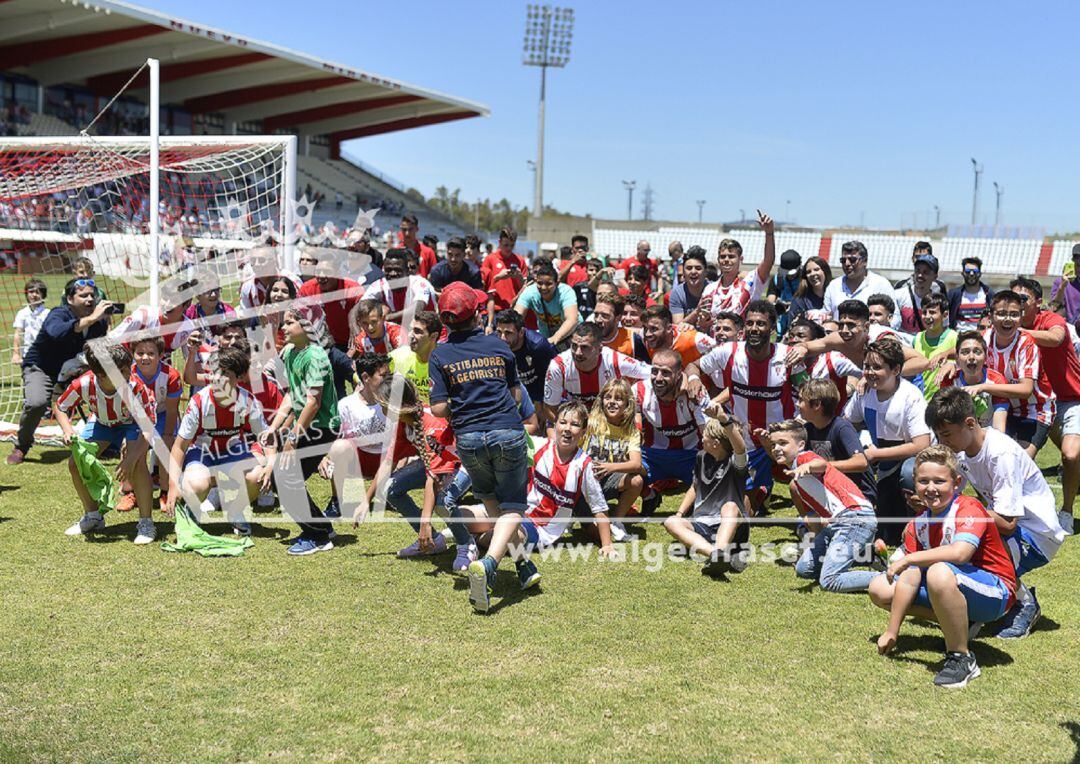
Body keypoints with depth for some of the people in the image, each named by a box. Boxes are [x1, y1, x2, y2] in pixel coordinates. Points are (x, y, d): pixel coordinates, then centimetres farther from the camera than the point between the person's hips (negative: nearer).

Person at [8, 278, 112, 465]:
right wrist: (91, 319, -56)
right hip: (40, 368, -5)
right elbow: (57, 332, -51)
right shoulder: (58, 314, -26)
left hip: (70, 372, 5)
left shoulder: (98, 322, -10)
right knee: (37, 402, -32)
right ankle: (21, 447, -4)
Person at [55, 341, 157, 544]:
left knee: (137, 463, -29)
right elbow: (59, 408, -10)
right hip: (101, 422, 4)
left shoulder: (136, 387, -38)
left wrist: (130, 459, -41)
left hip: (132, 423, -4)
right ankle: (93, 517, 15)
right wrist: (67, 430, -29)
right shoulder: (83, 384, -31)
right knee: (75, 463, -9)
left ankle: (146, 523, -13)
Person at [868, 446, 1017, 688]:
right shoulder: (918, 525, 1)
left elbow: (960, 552, -38)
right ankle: (957, 624, 1)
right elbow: (909, 579, -4)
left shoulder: (969, 509, -18)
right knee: (879, 588, 2)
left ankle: (961, 657, -22)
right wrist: (892, 631, -10)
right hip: (955, 588, 8)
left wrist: (908, 559, -27)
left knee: (940, 573, -38)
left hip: (995, 594, -8)